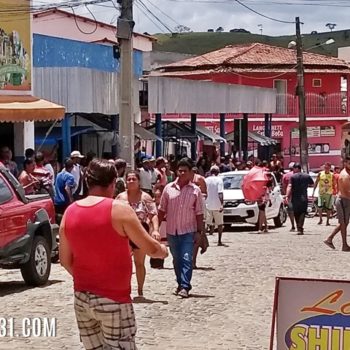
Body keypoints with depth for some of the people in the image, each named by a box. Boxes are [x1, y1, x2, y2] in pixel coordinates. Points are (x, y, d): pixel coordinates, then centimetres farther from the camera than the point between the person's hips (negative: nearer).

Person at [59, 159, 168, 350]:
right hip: (113, 299, -5)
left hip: (81, 298, 6)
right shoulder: (119, 209, -13)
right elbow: (150, 248, -5)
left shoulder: (70, 212, 2)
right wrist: (163, 251, 16)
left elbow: (65, 260, 9)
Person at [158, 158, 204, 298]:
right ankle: (180, 284, 26)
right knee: (177, 259, 13)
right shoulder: (169, 188, 4)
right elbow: (162, 210, 9)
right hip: (171, 230, 3)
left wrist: (199, 231, -4)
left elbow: (199, 213, 0)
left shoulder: (195, 190, -1)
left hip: (188, 231, -3)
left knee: (186, 259, -11)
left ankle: (185, 287, -14)